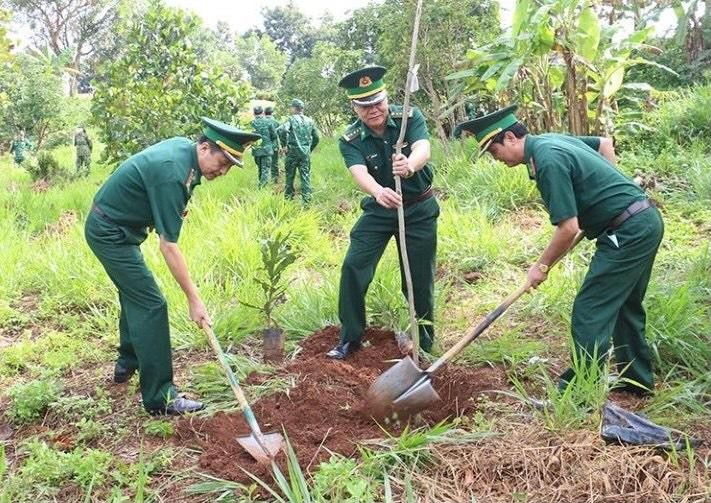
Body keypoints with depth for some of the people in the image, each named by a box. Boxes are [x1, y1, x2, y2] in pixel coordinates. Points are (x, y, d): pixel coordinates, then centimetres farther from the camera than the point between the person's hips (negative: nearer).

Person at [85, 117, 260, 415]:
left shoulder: (183, 145, -3)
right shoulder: (172, 175, -31)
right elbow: (168, 246, -30)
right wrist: (194, 299, -27)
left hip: (111, 227, 10)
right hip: (110, 233, -10)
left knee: (134, 295, 23)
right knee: (151, 305, -12)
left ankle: (127, 364, 42)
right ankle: (160, 398, -8)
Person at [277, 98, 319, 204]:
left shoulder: (291, 119, -4)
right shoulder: (310, 121, 10)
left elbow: (282, 130, -22)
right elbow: (316, 138, 13)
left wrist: (283, 145, -12)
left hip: (292, 152, -3)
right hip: (306, 153, 3)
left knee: (290, 177, 8)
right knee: (305, 177, 2)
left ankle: (288, 199, 15)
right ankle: (306, 201, -3)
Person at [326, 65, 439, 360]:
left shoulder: (409, 117, -16)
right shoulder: (350, 140, -14)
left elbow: (423, 149, -34)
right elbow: (359, 173, -31)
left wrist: (409, 166, -59)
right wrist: (379, 192, -55)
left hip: (419, 209, -1)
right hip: (378, 210, 2)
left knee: (420, 277, 2)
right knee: (353, 267, -7)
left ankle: (424, 342, 22)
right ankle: (350, 338, 10)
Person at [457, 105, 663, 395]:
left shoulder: (548, 162, -20)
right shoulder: (552, 140, 10)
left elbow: (569, 228, -22)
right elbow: (606, 143, 28)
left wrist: (542, 266, -8)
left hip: (627, 233, -10)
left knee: (590, 312, -5)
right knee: (626, 307, 20)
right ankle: (637, 379, 31)